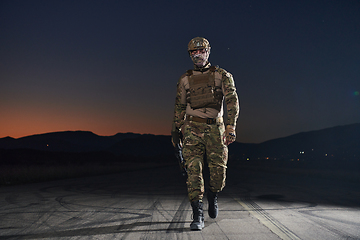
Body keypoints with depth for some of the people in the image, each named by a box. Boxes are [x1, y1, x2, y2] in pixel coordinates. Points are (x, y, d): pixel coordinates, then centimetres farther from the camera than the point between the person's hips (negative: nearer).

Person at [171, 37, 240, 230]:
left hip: (216, 129, 0)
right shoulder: (185, 79, 11)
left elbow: (232, 100, -5)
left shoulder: (222, 75, 5)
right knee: (194, 170, -9)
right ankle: (197, 216, -2)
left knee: (218, 171, 1)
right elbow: (179, 107, 17)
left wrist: (231, 127, -17)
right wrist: (176, 130, 16)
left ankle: (212, 195, 35)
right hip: (193, 129, 1)